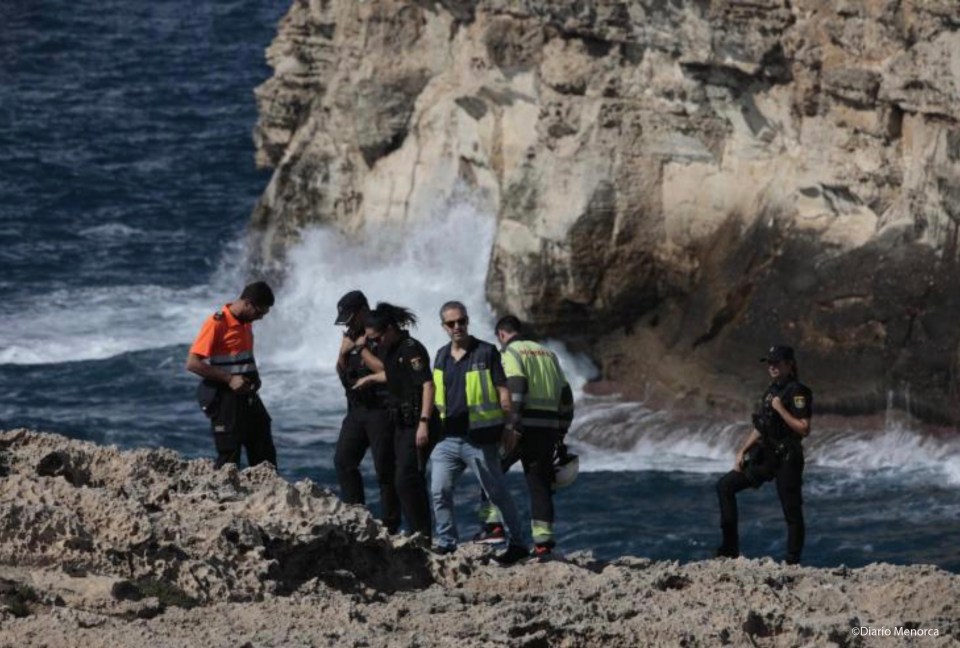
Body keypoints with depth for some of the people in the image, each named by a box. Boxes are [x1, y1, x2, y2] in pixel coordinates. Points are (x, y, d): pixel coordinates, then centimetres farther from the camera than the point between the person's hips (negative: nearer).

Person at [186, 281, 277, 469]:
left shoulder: (246, 322, 10)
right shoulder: (217, 324, -16)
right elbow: (193, 363, -19)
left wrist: (254, 377, 6)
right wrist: (229, 379, -22)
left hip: (247, 396, 8)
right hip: (225, 398, -8)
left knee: (264, 454, 10)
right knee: (229, 456, -5)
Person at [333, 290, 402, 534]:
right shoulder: (351, 335, 13)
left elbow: (386, 371, -23)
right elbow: (341, 372, 19)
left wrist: (363, 349, -14)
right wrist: (343, 354, -1)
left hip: (382, 410, -8)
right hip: (357, 409, 8)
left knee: (385, 469, -5)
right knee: (343, 461, 5)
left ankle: (389, 526, -2)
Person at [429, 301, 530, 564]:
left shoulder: (486, 352, -5)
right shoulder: (442, 357, 12)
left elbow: (503, 392, -6)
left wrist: (508, 427, -12)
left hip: (479, 440, -5)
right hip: (448, 438, 5)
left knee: (498, 493, 2)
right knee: (439, 491, -2)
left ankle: (517, 544, 12)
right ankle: (446, 545, 7)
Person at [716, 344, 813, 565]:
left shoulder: (798, 392, -12)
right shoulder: (771, 391, 14)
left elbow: (803, 429, -20)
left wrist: (780, 409, -21)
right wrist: (742, 451, 12)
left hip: (787, 459, -9)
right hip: (765, 456, 9)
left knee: (792, 513, -3)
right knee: (725, 486, 4)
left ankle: (792, 562, 3)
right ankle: (730, 546, 4)